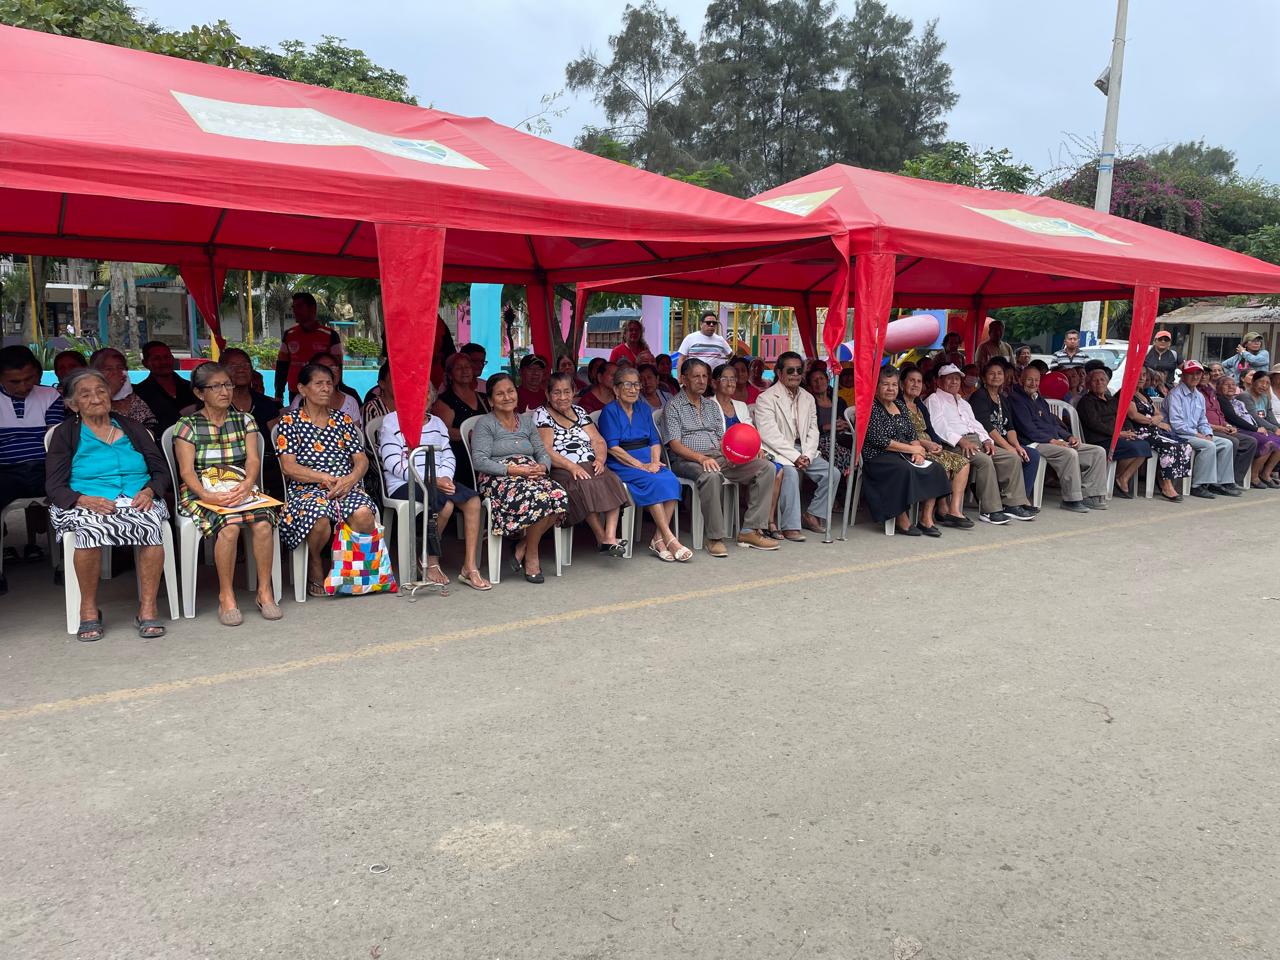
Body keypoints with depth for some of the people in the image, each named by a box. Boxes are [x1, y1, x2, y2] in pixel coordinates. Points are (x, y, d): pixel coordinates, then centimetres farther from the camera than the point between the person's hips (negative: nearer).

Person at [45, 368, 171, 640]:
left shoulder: (133, 429, 18)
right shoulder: (65, 433, 11)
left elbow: (161, 472, 14)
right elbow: (54, 487, 2)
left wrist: (149, 491, -9)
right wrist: (85, 500, -18)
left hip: (138, 502, 1)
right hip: (87, 505, -1)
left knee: (151, 524, -34)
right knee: (92, 530, -37)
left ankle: (148, 608, -28)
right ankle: (88, 609, -19)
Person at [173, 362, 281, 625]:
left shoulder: (244, 420, 15)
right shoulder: (187, 425, 6)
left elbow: (253, 459, 3)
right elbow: (186, 470, -3)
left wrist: (247, 483, -19)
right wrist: (206, 495, -22)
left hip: (241, 488, 2)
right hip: (202, 492, -2)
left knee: (263, 523, -29)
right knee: (229, 527, -33)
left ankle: (265, 591, -16)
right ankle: (226, 596, -20)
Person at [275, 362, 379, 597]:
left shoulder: (343, 420, 19)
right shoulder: (290, 421, 8)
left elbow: (361, 460, 13)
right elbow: (289, 467, -2)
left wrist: (350, 479, -10)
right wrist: (326, 478, -13)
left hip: (346, 487, 3)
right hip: (307, 489, -2)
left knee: (364, 514, -33)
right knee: (319, 518, -37)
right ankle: (315, 564, -4)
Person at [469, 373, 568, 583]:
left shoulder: (527, 421, 23)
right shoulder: (485, 423, 5)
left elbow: (543, 453, 18)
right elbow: (479, 461, -8)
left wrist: (542, 467, -7)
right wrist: (513, 469, -18)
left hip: (531, 476, 5)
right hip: (498, 479, -5)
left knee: (559, 496, -28)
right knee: (538, 498, -35)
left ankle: (522, 547, -10)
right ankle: (531, 556, -12)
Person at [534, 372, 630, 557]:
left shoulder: (579, 412, 21)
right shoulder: (541, 414, 4)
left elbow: (598, 441, 14)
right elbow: (546, 450, -10)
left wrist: (600, 459, -8)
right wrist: (571, 466, -22)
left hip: (590, 467, 5)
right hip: (561, 471, -5)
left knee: (613, 481, -26)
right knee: (586, 486, -35)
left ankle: (611, 536, -38)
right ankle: (602, 538, -25)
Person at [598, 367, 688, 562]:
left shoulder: (644, 408, 18)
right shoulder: (609, 412, 0)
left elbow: (655, 441, 14)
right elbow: (613, 448, -10)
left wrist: (655, 462, -7)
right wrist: (640, 465, -17)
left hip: (648, 460, 5)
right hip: (622, 465, -5)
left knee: (671, 480, -25)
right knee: (654, 482, -31)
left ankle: (658, 539, -25)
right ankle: (670, 539, -29)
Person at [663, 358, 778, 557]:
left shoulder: (712, 405, 23)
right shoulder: (674, 406, 3)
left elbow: (722, 438, 19)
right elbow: (675, 444, -9)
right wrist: (701, 458, -24)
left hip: (719, 457, 7)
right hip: (688, 460, -6)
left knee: (765, 467, -13)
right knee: (712, 476, -42)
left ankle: (750, 530, -17)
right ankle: (713, 537, -30)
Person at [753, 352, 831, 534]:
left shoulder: (808, 398, 16)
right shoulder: (766, 398, -5)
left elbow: (812, 431, 11)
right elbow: (770, 434, -15)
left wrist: (807, 456, -8)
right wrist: (795, 457, -20)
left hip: (804, 451, 6)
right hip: (778, 451, -6)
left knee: (830, 472, -11)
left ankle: (813, 515, 2)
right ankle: (790, 525, -27)